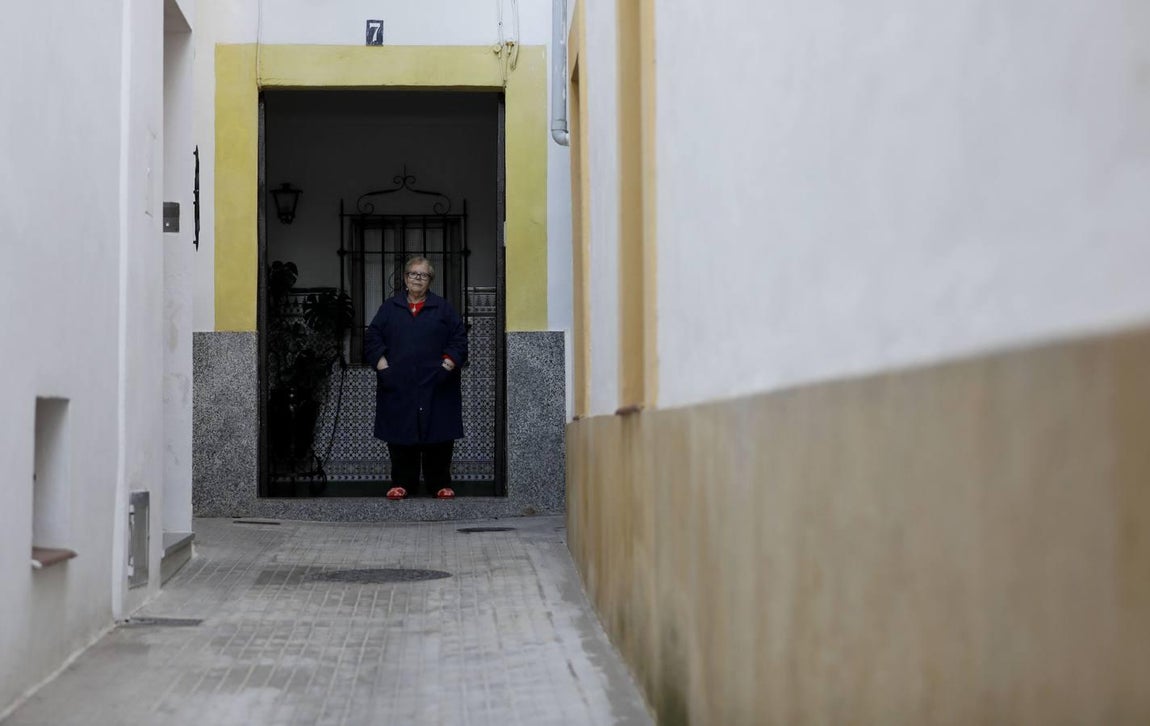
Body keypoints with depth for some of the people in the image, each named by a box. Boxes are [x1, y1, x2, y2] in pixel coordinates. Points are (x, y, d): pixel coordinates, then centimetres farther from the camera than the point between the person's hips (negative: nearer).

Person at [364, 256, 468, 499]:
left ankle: (441, 483, 8)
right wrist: (381, 363, -4)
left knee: (438, 436, -1)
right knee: (400, 436, 2)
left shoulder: (443, 309, 8)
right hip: (399, 387, 1)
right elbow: (372, 338, 9)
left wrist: (449, 362, -7)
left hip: (435, 386, -1)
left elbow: (459, 338, 6)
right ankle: (402, 483, 11)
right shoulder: (390, 308, 11)